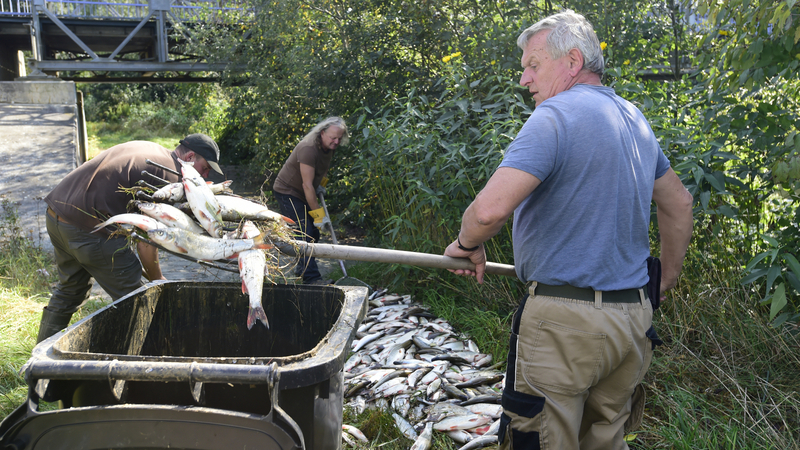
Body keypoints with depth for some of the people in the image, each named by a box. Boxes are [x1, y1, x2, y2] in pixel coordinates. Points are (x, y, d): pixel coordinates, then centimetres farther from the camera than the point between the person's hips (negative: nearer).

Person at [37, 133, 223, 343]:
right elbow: (146, 242, -11)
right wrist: (157, 279, 6)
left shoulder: (146, 148, 18)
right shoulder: (170, 177, -10)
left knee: (70, 288, 28)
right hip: (87, 227, -10)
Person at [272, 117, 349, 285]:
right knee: (304, 233, -16)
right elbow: (307, 185, -30)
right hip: (287, 192, -9)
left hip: (303, 195, 9)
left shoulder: (329, 146, -3)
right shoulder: (308, 148, -30)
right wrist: (319, 214, -27)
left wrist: (321, 184, 7)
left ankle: (302, 267, 29)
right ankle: (311, 278, -17)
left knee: (314, 232, 11)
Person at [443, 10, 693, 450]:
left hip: (565, 319, -8)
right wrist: (666, 279, 35)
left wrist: (467, 244, -5)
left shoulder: (557, 115, -14)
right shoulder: (635, 119, 14)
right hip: (633, 317, 9)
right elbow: (679, 204, 25)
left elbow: (490, 209, -26)